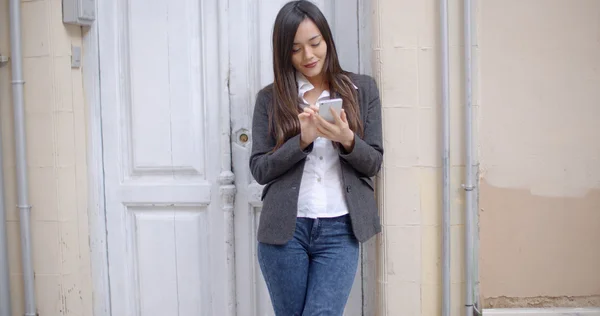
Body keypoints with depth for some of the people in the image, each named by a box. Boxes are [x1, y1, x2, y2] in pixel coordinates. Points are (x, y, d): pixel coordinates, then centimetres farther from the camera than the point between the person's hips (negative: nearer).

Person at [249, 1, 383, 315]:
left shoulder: (363, 89, 5)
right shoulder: (270, 98, 3)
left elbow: (374, 163, 4)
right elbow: (259, 169, -1)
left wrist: (347, 140, -17)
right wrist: (302, 140, -16)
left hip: (339, 230, 0)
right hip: (284, 230, 1)